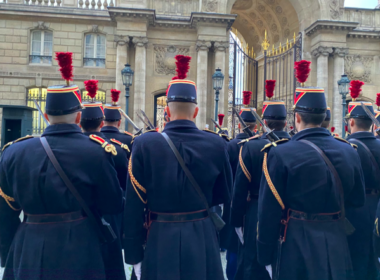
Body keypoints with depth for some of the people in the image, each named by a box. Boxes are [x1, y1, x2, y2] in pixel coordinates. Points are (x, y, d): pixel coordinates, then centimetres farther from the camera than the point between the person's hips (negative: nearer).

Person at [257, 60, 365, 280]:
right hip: (337, 243, 4)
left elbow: (269, 211, -14)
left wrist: (265, 256, -4)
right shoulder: (350, 151, -2)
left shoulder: (280, 153, -16)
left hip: (296, 246, -4)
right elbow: (357, 201, 7)